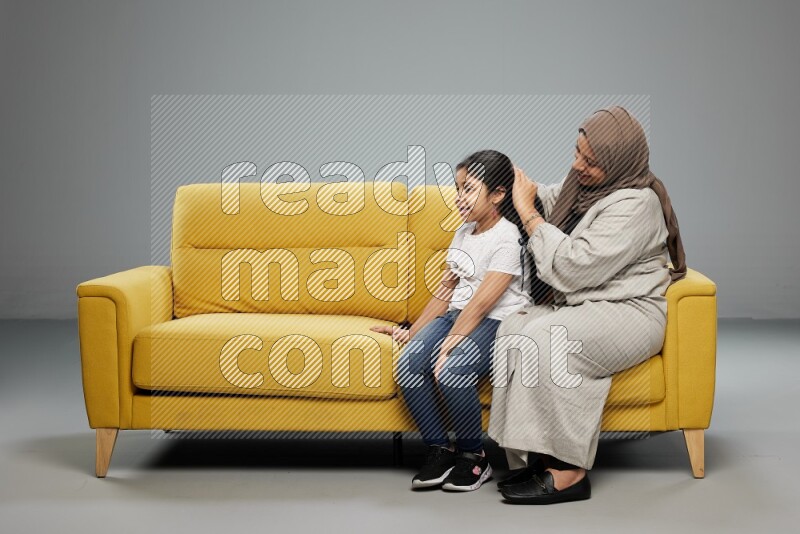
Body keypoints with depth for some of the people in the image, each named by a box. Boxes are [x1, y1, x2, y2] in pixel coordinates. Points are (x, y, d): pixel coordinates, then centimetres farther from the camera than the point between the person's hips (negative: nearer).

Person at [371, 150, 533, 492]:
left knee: (450, 372, -34)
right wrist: (413, 332, 12)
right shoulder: (464, 233, 17)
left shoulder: (506, 239, -11)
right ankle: (438, 449, -7)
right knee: (408, 363, -21)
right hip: (456, 316, 8)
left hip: (496, 322, -8)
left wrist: (450, 342, -26)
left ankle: (473, 455, -9)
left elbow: (481, 303, -20)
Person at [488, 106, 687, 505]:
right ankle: (532, 457, -18)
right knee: (511, 330, -20)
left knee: (544, 341, -32)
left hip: (628, 311, -8)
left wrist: (528, 212, -18)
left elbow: (574, 268, -26)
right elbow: (551, 199, 33)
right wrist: (526, 187, 11)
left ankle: (567, 472, -24)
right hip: (580, 304, 8)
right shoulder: (582, 182, 8)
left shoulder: (635, 204, -20)